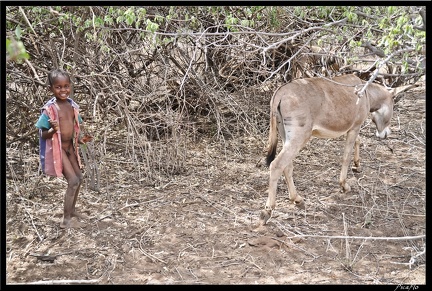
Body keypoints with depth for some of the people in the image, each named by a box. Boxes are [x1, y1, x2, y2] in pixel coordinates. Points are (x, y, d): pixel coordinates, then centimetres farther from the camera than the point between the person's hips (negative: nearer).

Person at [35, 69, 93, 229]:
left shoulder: (72, 105, 0)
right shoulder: (49, 109, -18)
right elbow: (43, 135, -14)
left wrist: (81, 139, -3)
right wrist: (53, 130, -34)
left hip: (70, 146, 7)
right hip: (56, 148, -7)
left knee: (79, 178, 16)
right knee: (73, 181, -11)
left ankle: (71, 209, 35)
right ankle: (66, 217, 3)